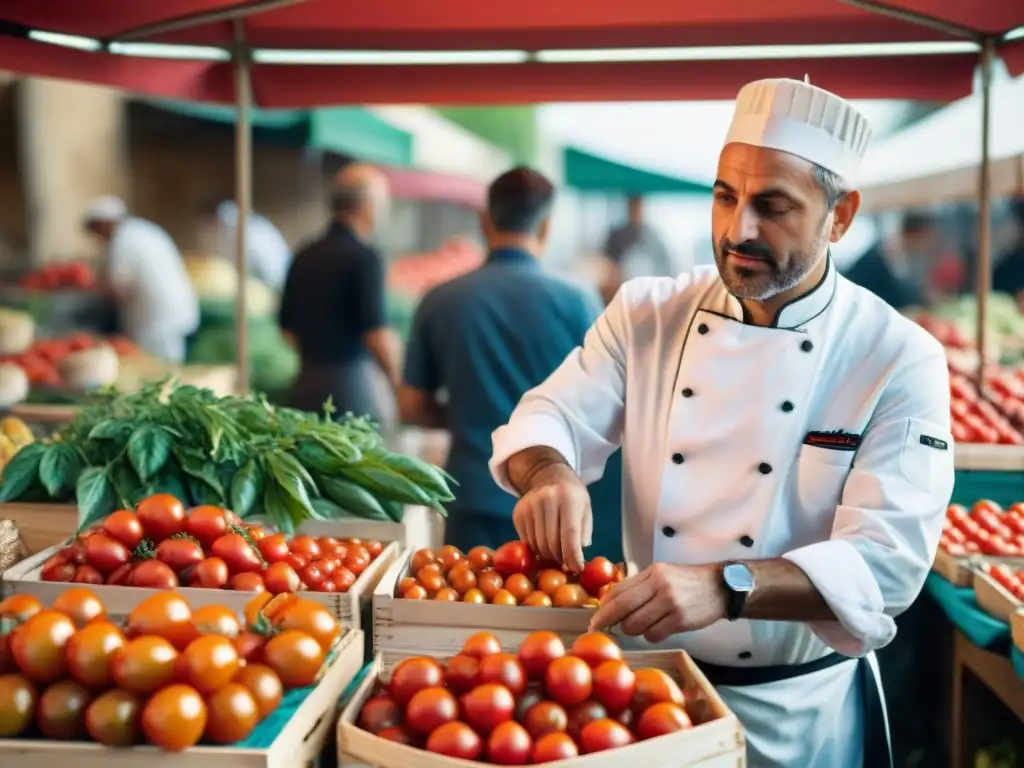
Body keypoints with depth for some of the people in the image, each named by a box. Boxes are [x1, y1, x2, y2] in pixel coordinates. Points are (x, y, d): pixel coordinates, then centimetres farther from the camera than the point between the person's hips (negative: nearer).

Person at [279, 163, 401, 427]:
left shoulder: (305, 256, 12)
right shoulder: (364, 257, -11)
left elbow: (288, 326, 19)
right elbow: (377, 334, -17)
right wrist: (400, 386, -6)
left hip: (306, 386, 8)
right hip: (354, 390, -7)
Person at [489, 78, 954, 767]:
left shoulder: (899, 359, -15)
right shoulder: (647, 315, -4)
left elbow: (886, 561, -23)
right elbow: (552, 417, -5)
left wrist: (724, 588, -40)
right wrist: (550, 474, -30)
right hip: (647, 683, 3)